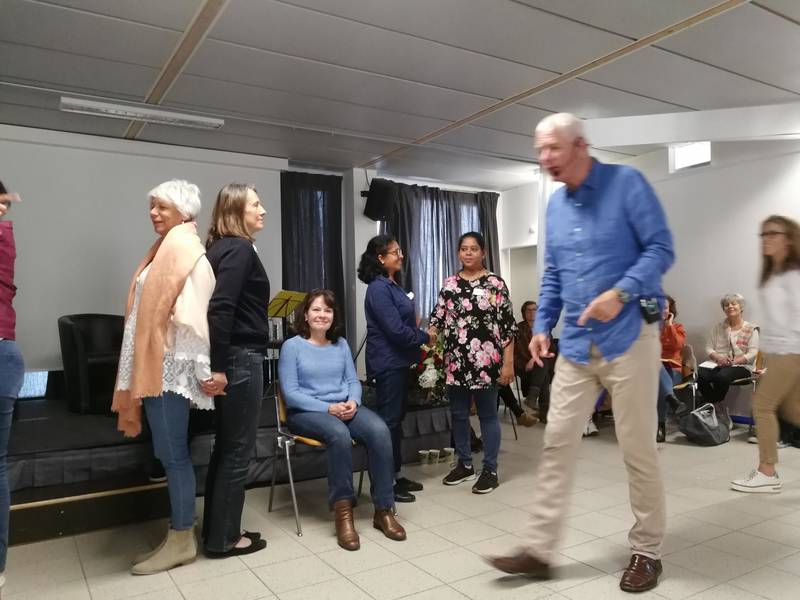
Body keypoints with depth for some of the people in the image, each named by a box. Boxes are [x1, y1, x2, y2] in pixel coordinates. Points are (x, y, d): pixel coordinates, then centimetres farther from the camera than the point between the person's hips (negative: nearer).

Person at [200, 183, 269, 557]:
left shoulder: (219, 247, 15)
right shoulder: (240, 248, -13)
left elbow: (219, 304, 14)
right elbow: (220, 308, -24)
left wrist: (218, 364, 14)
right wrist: (219, 367, -24)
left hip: (230, 357, 9)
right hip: (241, 358, -9)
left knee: (225, 446, 16)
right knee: (238, 450, 2)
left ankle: (217, 530, 27)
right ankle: (223, 538, 14)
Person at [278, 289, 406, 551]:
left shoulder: (341, 344, 15)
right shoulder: (292, 346, -2)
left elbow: (353, 381, 11)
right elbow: (290, 392, -9)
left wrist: (353, 402, -13)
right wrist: (328, 408, -18)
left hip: (344, 407, 4)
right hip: (307, 411, -4)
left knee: (380, 431, -27)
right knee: (340, 434, -38)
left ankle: (384, 510, -19)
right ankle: (343, 511, -24)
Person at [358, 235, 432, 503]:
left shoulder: (393, 285, 13)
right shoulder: (378, 289, -15)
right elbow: (395, 329, -20)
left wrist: (419, 342, 6)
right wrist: (425, 338, -8)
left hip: (400, 361, 9)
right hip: (388, 362, -9)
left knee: (397, 418, 15)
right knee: (388, 420, -3)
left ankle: (396, 474, 25)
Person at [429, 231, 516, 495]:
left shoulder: (496, 283, -2)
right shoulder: (449, 284, 9)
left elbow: (508, 325, -4)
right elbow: (438, 317, 7)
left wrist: (508, 363, -8)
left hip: (486, 361, -4)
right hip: (456, 361, 4)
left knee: (487, 415, 4)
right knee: (458, 414, 12)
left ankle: (490, 470, 15)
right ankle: (464, 464, 27)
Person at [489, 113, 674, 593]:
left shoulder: (626, 183, -6)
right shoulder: (555, 204, 13)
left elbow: (661, 248, -11)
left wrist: (620, 292, -24)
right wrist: (542, 326, 8)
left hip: (629, 337, -6)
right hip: (576, 344, 6)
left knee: (638, 449, 4)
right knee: (558, 443, 4)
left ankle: (647, 551, 24)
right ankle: (539, 549, 13)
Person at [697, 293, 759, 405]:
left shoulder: (751, 329, 7)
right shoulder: (718, 327, 18)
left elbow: (752, 354, -3)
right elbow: (709, 347, 11)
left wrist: (733, 361, -18)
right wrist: (719, 358, -11)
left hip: (741, 366, -3)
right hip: (717, 364, 3)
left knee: (722, 376, -37)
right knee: (700, 375, -31)